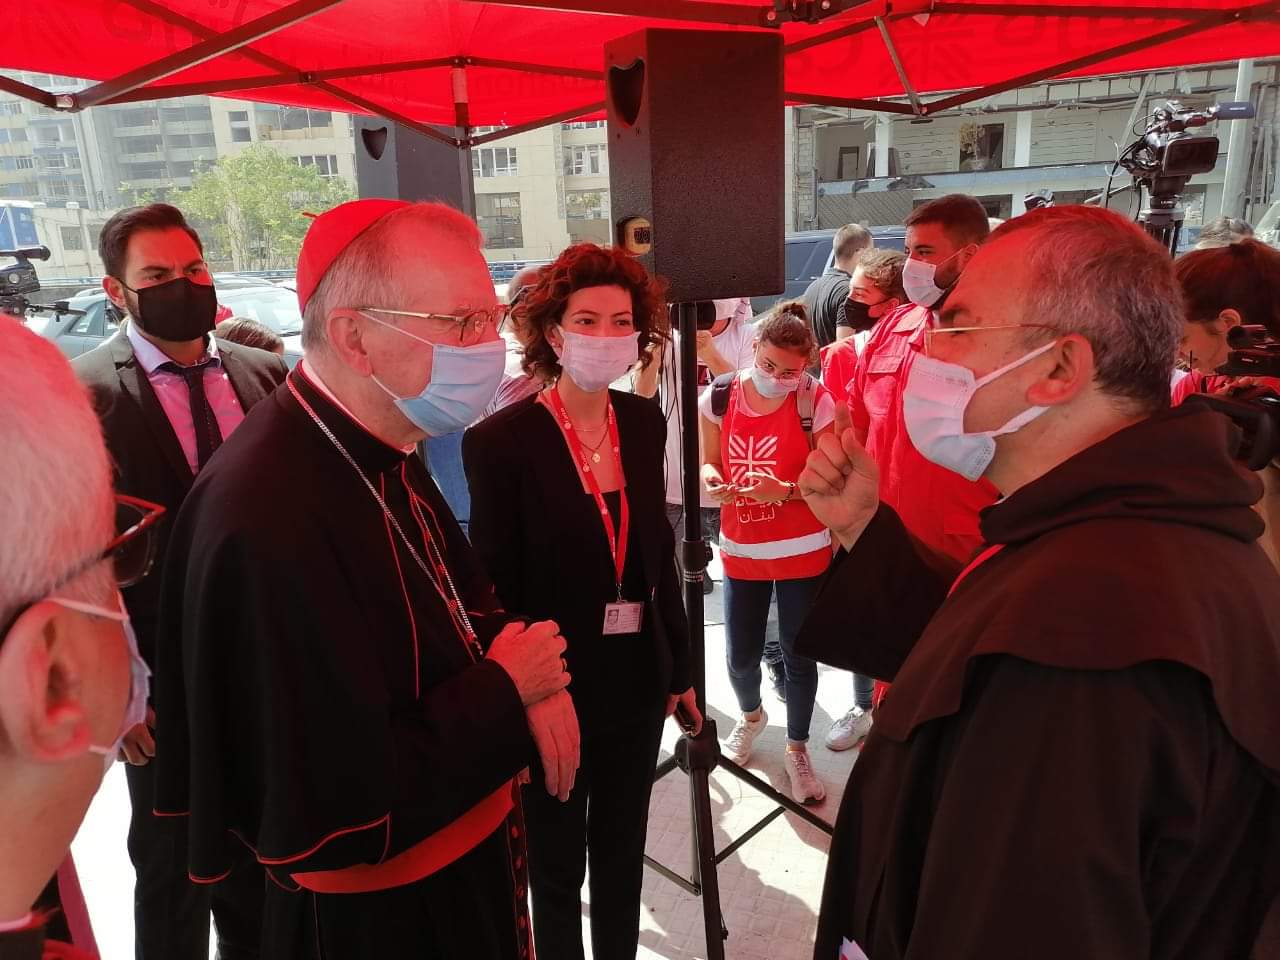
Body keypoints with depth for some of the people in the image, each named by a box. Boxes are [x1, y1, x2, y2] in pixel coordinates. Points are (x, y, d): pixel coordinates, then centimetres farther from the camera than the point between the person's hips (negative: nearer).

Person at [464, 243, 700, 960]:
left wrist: (680, 666, 9)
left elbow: (659, 552, 6)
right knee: (557, 863, 19)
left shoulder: (645, 422, -1)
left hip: (638, 679, 5)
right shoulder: (503, 440, -16)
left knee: (623, 853, 24)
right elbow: (493, 586, -13)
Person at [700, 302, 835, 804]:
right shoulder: (719, 396, -4)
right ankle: (751, 715, 44)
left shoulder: (816, 402, -12)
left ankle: (797, 749, 32)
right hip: (740, 550, 2)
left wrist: (785, 490, -28)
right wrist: (713, 480, -20)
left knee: (798, 655, 8)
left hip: (802, 551, -2)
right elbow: (709, 462, 3)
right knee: (739, 656, 9)